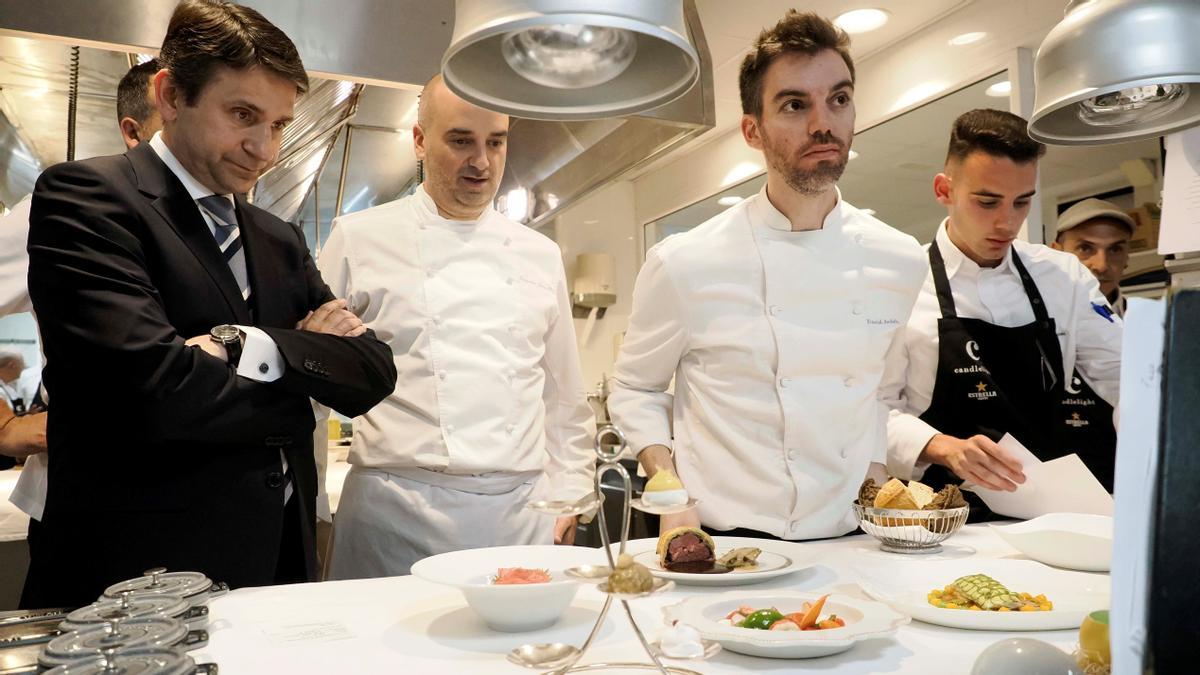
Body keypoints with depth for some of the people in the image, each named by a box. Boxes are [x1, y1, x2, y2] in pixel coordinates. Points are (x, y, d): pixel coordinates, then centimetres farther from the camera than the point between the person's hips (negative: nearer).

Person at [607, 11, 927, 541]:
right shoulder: (683, 264, -8)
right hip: (724, 547, -3)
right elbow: (635, 389, 4)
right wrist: (672, 494, -8)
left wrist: (876, 481, 4)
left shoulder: (901, 261, 2)